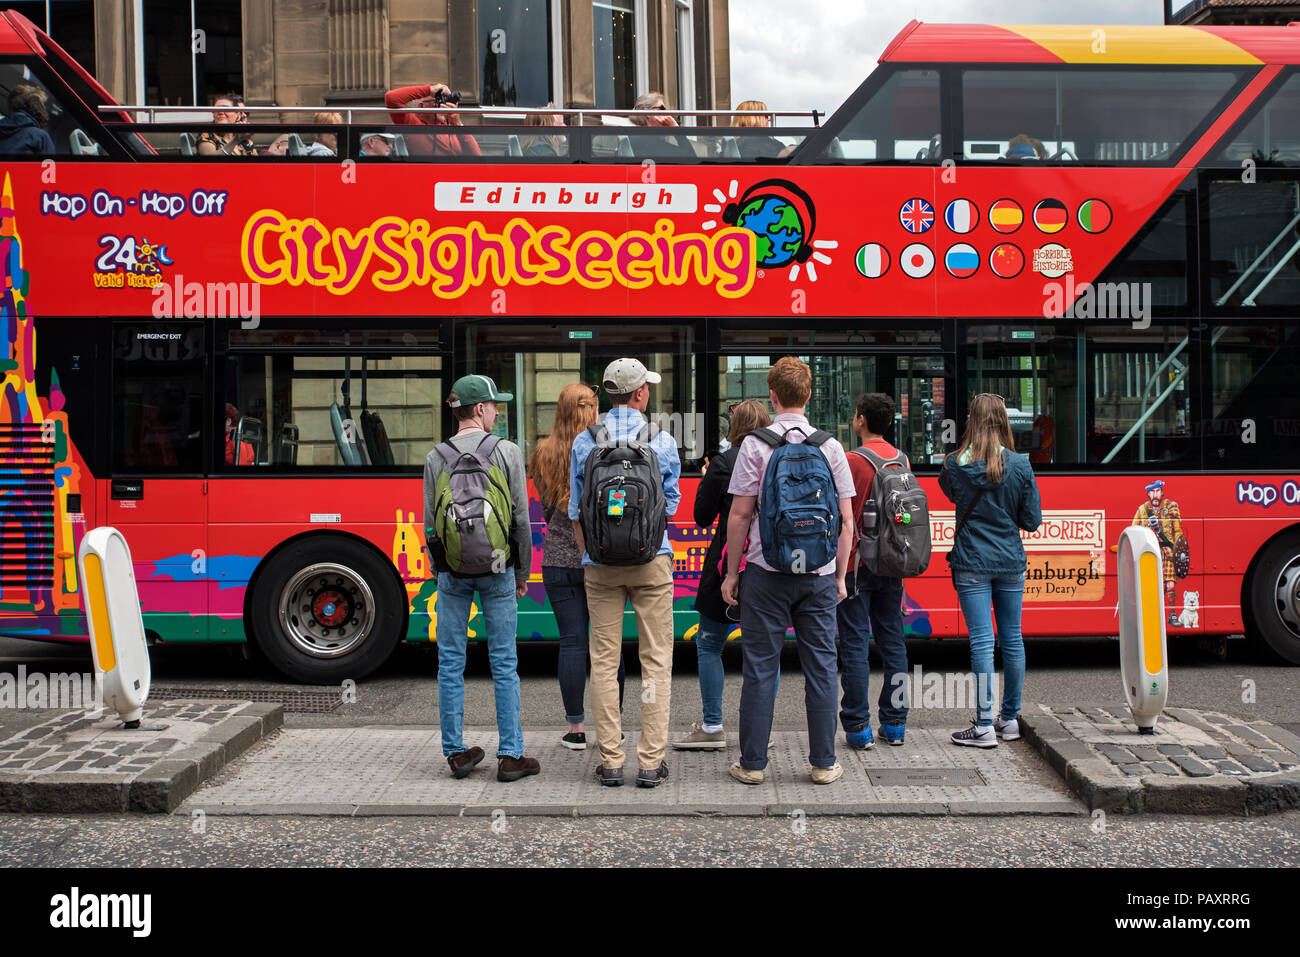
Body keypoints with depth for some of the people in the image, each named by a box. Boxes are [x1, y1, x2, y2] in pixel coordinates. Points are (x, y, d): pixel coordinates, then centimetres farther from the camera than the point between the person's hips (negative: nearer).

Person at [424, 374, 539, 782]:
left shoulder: (436, 458, 2)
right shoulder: (507, 452, -4)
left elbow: (430, 523, 3)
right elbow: (521, 518, -3)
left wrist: (441, 572, 14)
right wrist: (522, 572, 7)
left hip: (452, 572, 2)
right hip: (496, 571, -2)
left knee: (450, 664, 9)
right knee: (504, 664, 4)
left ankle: (457, 753, 14)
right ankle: (510, 756, 7)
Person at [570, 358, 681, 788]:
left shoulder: (584, 442, 1)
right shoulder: (662, 441, -3)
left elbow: (576, 511, 5)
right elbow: (670, 506, 7)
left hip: (601, 562, 1)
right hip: (651, 560, -1)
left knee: (604, 660, 6)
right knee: (655, 659, 5)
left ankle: (610, 762, 8)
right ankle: (651, 762, 4)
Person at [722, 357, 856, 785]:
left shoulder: (755, 444, -5)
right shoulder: (830, 446, 2)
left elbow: (740, 515, -6)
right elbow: (846, 520, 3)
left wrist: (732, 573, 3)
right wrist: (839, 575, 12)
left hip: (767, 573, -2)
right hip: (819, 574, 2)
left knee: (760, 668, 4)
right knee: (820, 667, 8)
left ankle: (752, 763, 11)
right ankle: (824, 763, 14)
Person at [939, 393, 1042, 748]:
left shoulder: (955, 465, -7)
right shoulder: (1020, 466, -5)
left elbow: (948, 491, 14)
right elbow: (1032, 520, 0)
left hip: (971, 564, -2)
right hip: (1010, 562, 2)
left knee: (982, 641, -3)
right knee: (1012, 639, 11)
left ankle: (985, 725, -2)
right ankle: (1010, 719, 21)